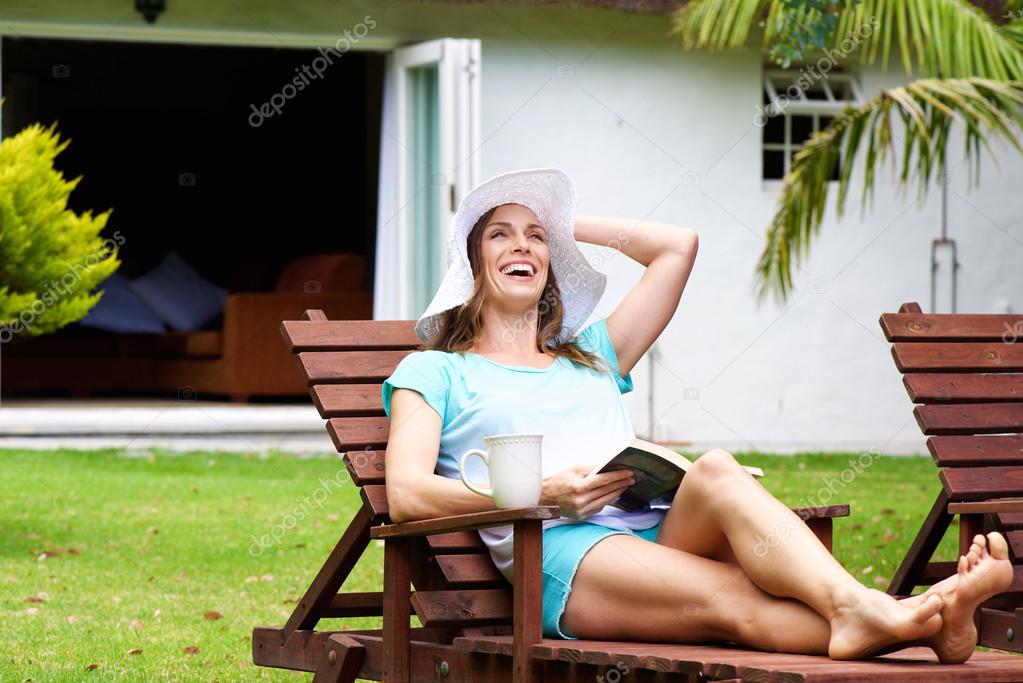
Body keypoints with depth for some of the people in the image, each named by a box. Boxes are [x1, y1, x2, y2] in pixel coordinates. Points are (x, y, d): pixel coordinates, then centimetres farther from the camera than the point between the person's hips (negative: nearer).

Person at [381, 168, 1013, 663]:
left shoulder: (591, 355, 36)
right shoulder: (435, 372, 21)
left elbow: (677, 245, 36)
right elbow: (406, 494, 3)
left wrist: (565, 225, 38)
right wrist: (541, 493, -9)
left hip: (667, 528, 5)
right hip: (565, 551, -4)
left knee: (717, 472, -34)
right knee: (733, 603, -35)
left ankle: (855, 607, -61)